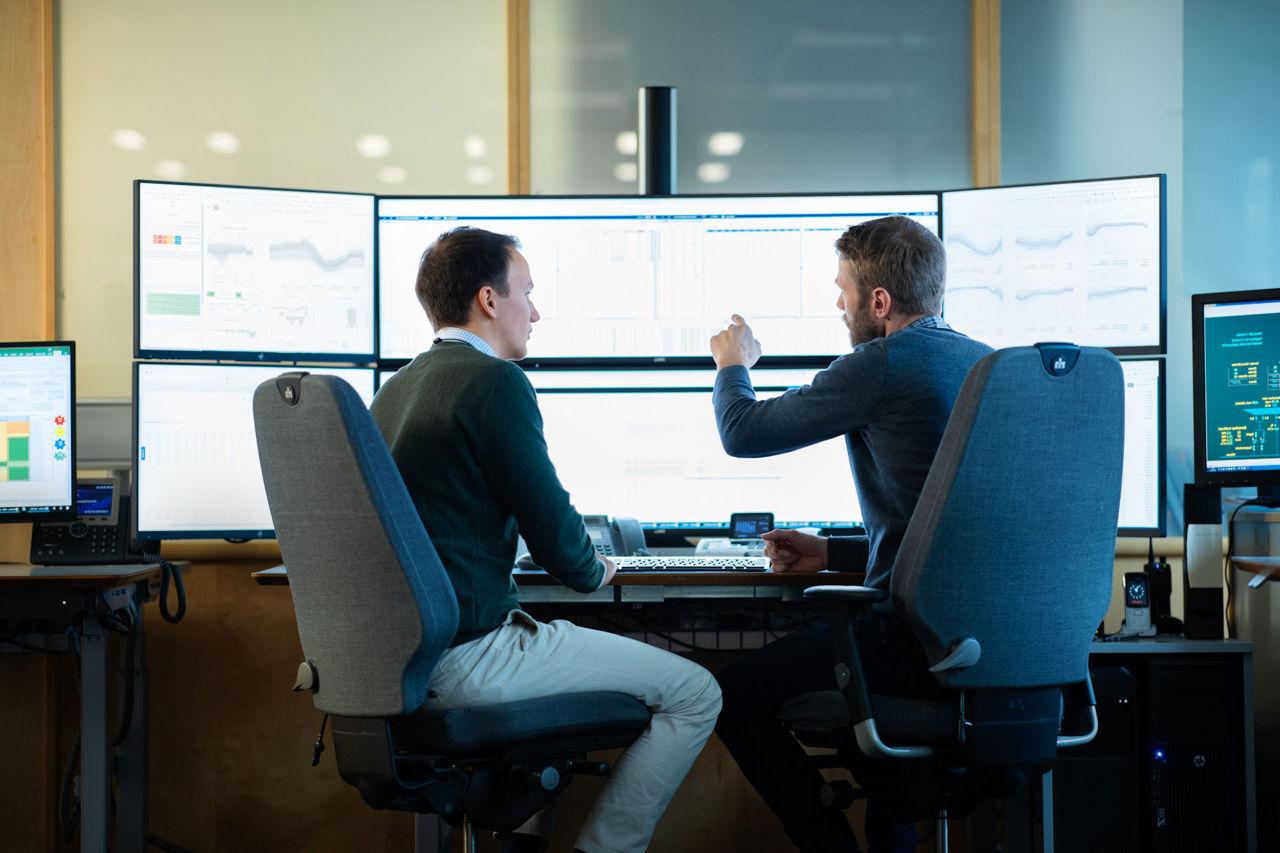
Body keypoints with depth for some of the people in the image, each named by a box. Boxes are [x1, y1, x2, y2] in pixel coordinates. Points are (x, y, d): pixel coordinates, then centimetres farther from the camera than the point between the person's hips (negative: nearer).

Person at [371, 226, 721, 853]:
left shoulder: (397, 386, 13)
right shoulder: (495, 382, -14)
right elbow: (557, 540, -14)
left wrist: (573, 561, 26)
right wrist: (595, 571, 9)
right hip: (464, 656, -10)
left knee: (569, 639, 35)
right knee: (695, 694, -3)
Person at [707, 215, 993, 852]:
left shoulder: (882, 366, -13)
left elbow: (743, 434, -2)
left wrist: (733, 364, 19)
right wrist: (833, 553, 25)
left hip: (923, 640, -9)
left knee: (735, 693, 4)